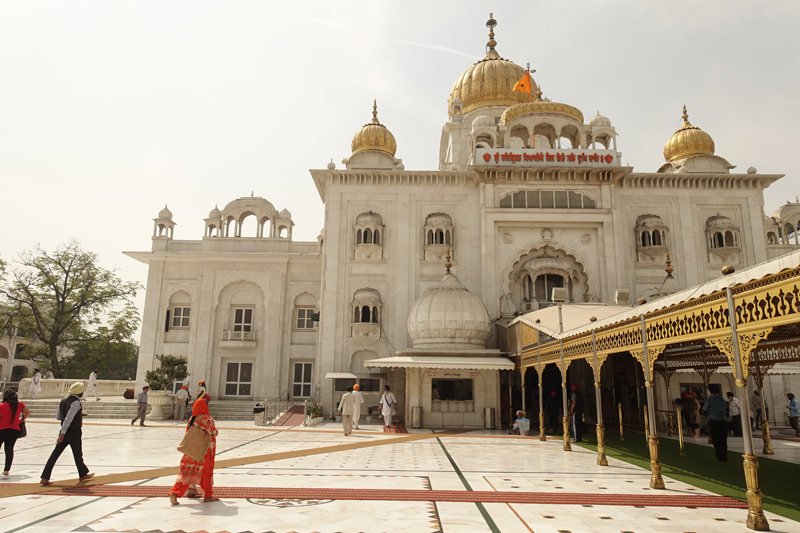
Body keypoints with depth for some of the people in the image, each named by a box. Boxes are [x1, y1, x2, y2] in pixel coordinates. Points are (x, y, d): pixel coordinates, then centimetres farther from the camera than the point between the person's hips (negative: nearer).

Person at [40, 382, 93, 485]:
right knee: (78, 454, 10)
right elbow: (68, 418, -26)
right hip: (74, 432, -7)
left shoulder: (64, 400, 7)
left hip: (64, 432, 7)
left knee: (55, 454, 6)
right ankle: (83, 474, 28)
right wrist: (63, 433, -27)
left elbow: (58, 417, 16)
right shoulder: (76, 402, -19)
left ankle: (45, 478, 2)